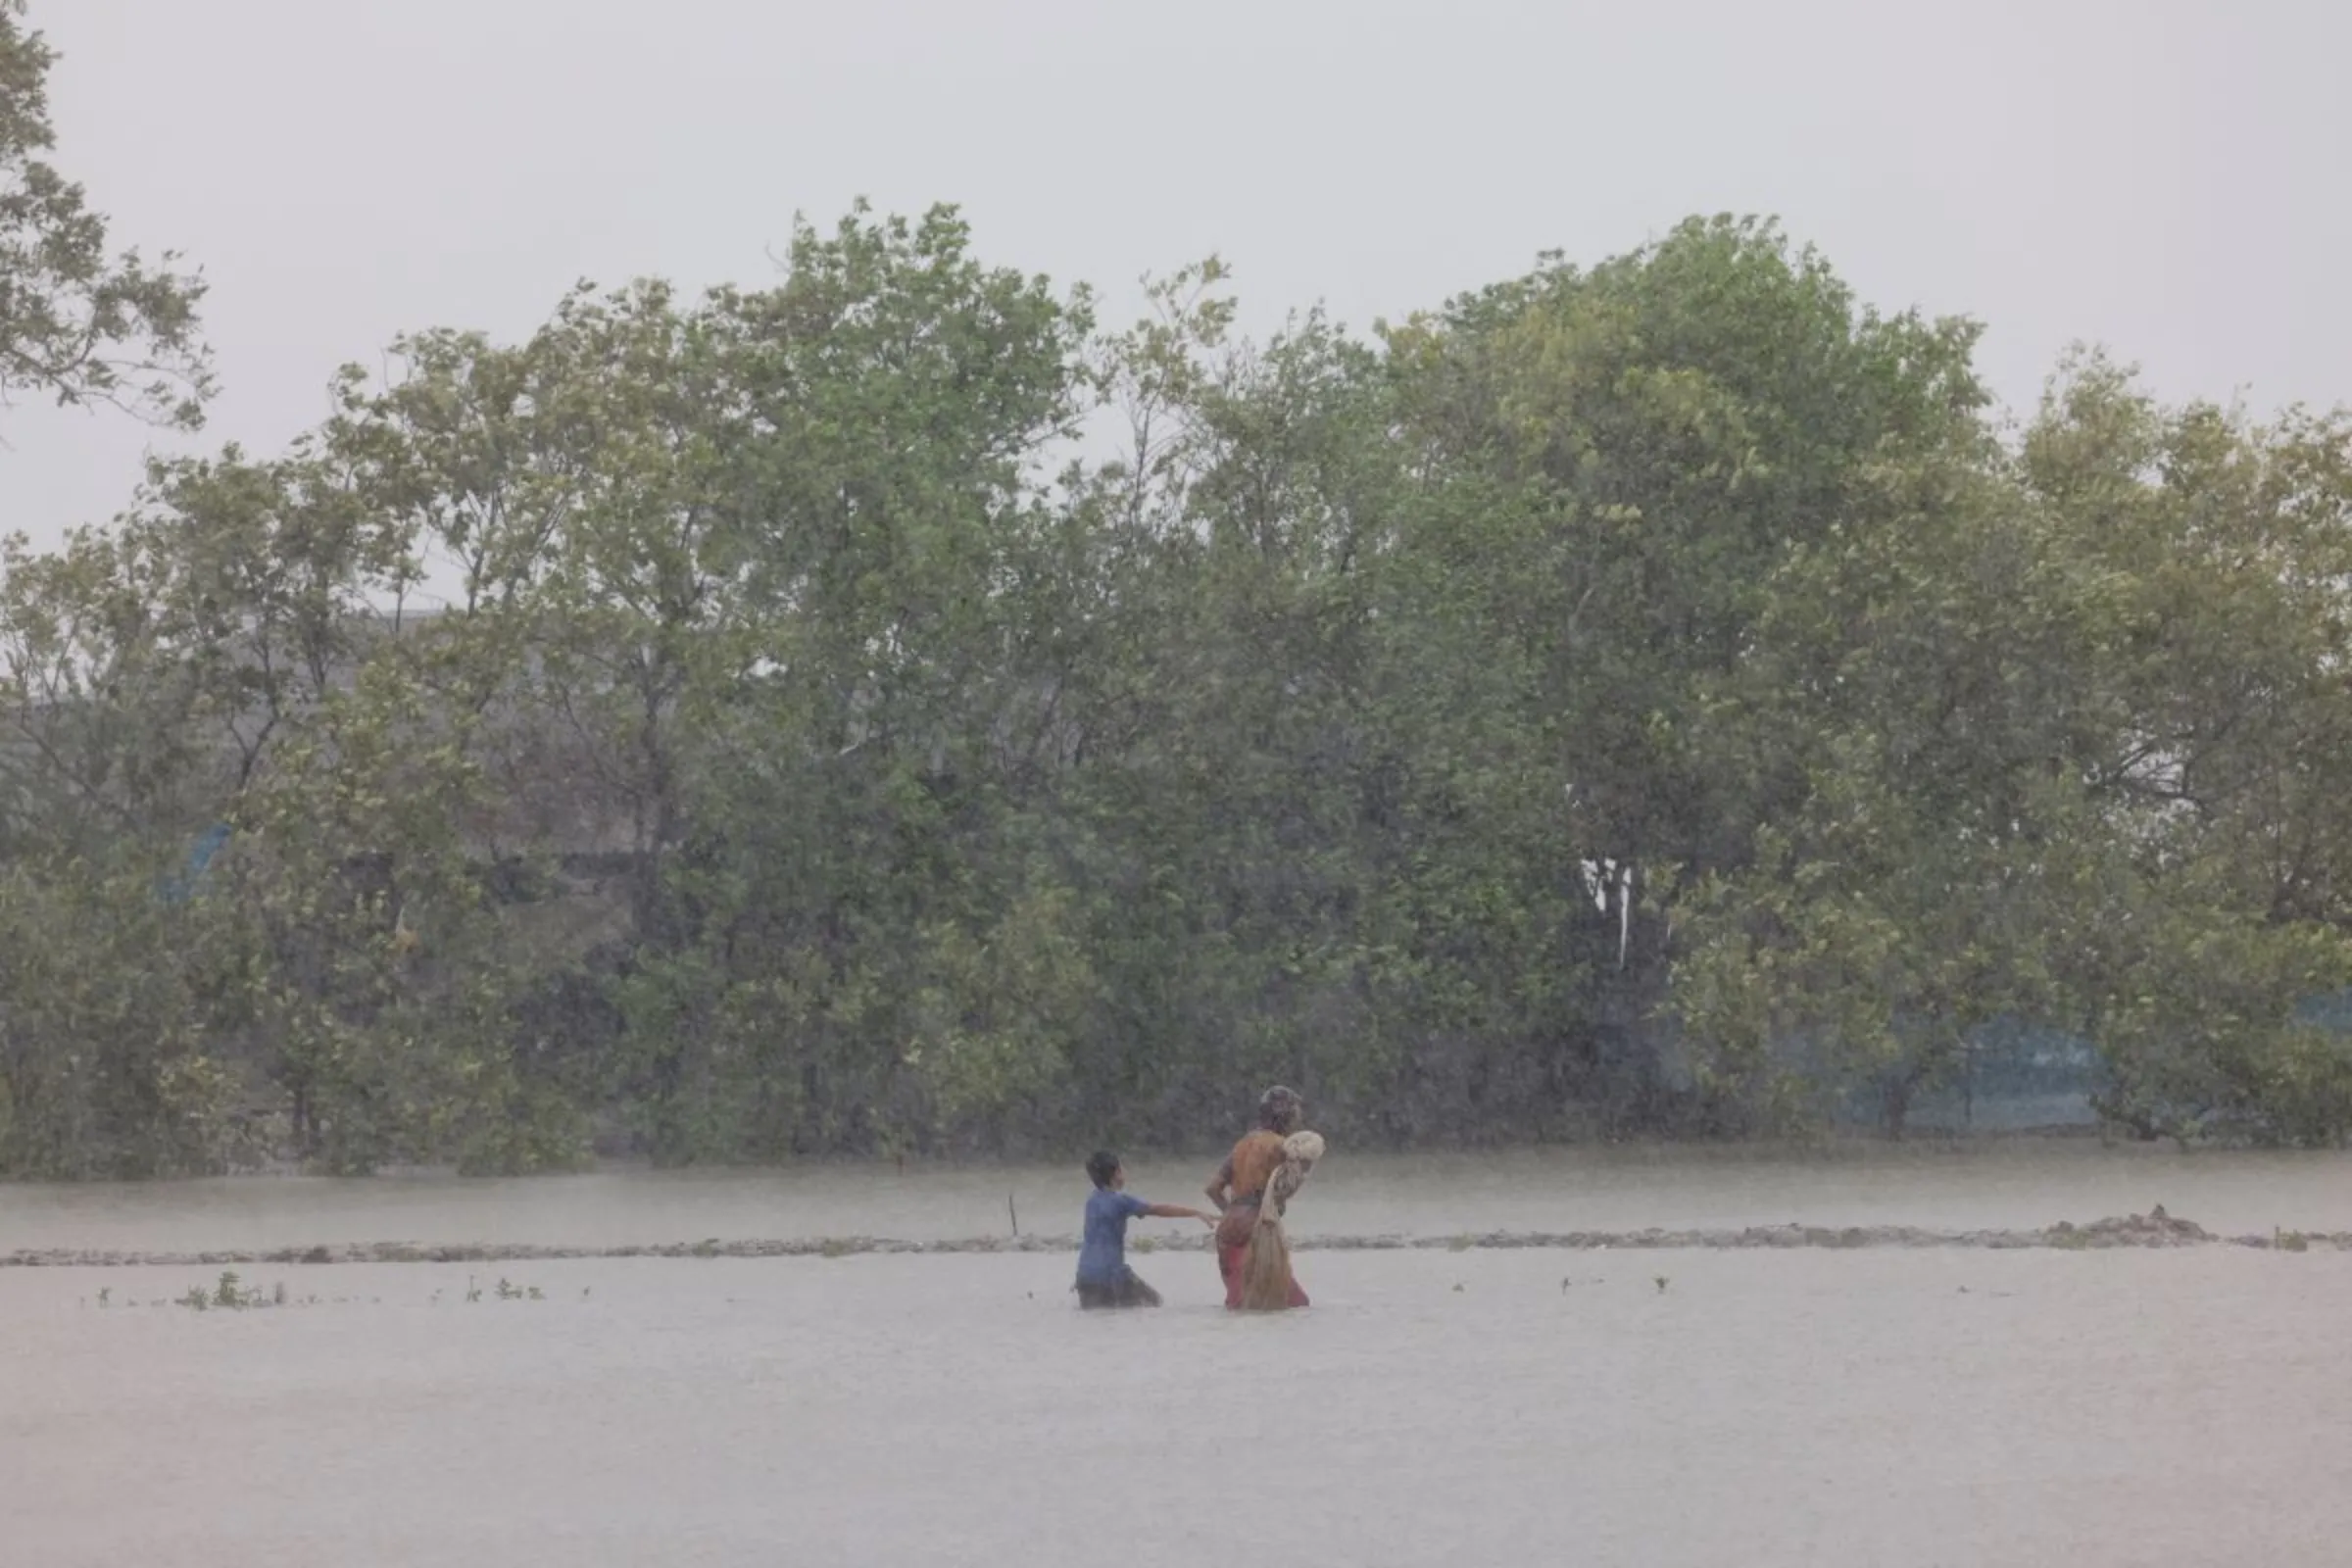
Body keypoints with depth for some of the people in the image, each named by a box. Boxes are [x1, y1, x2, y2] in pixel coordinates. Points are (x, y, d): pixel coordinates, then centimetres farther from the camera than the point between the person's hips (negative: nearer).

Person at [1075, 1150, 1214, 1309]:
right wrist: (1198, 1213, -10)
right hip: (1110, 1272, -6)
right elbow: (1159, 1210, -12)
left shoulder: (1092, 1199, 11)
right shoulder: (1119, 1200, -11)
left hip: (1086, 1273, 6)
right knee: (1152, 1301, 8)